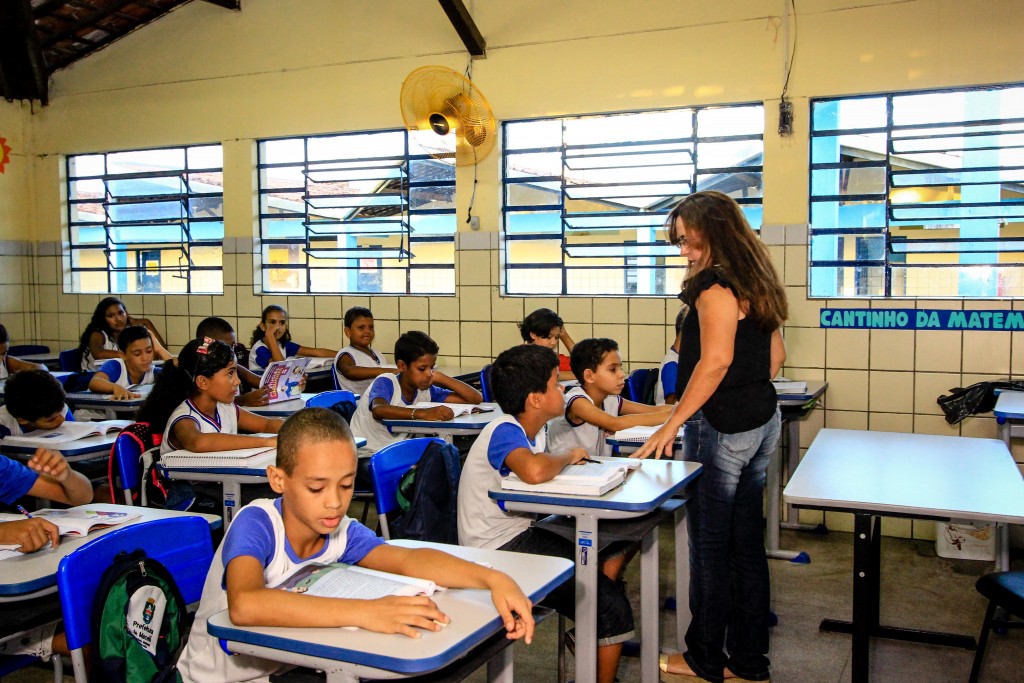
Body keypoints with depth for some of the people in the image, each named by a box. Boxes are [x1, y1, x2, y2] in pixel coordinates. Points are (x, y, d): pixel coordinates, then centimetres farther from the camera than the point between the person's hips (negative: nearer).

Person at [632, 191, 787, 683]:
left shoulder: (715, 285, -15)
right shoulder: (755, 282, 14)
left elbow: (715, 361, -23)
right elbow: (776, 356, 18)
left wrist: (672, 424, -20)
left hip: (722, 428, -9)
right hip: (762, 421, 9)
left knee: (710, 545, 3)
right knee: (746, 541, 14)